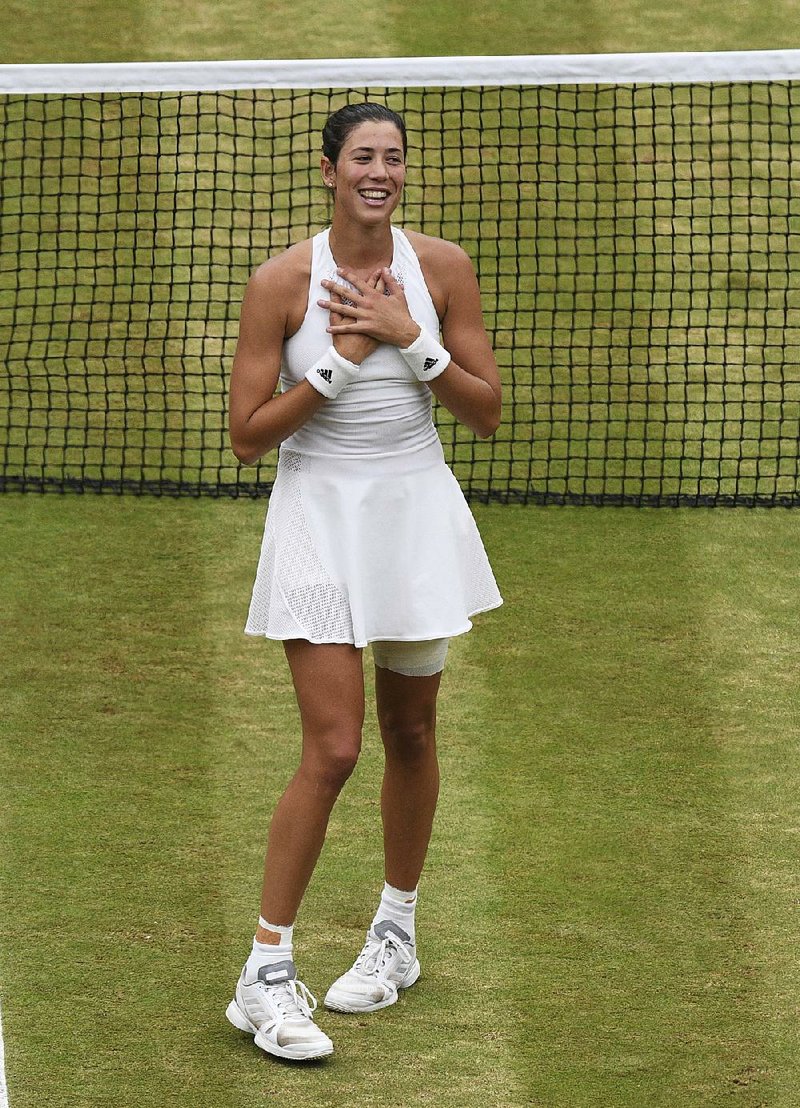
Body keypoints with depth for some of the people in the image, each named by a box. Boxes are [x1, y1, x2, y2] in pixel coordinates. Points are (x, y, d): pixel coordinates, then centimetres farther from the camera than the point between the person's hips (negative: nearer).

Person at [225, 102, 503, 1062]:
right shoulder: (282, 281, -11)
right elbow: (247, 435, -10)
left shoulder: (441, 268, -3)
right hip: (320, 515, -3)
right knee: (332, 749, -11)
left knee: (410, 733, 13)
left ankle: (396, 935, 33)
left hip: (416, 514, 4)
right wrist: (345, 358, -19)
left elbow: (487, 413, -1)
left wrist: (409, 339, -15)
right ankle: (266, 976, -3)